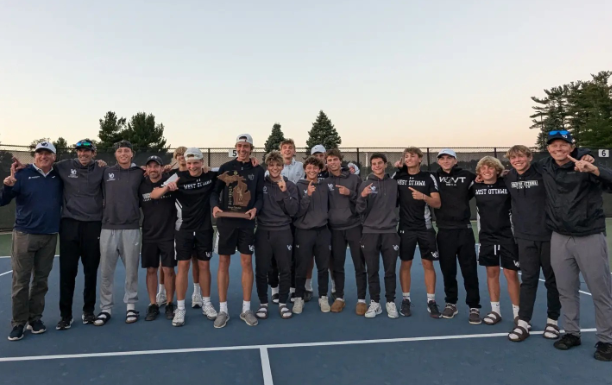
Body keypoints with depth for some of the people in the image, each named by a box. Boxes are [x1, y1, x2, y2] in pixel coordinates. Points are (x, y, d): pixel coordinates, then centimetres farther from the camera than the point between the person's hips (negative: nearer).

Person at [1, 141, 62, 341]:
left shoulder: (58, 176, 4)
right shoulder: (23, 174, -5)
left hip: (50, 236, 3)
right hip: (25, 235, -3)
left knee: (41, 280, 10)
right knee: (21, 280, 1)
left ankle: (35, 318, 21)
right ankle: (18, 322, 11)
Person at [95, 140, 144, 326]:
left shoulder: (139, 173, 4)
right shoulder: (106, 172, 7)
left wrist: (134, 208, 0)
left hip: (131, 228, -1)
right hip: (108, 228, 1)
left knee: (131, 270, 5)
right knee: (105, 271, 5)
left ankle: (131, 306, 18)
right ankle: (105, 308, 17)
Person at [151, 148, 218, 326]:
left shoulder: (211, 176, -5)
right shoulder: (180, 178, -9)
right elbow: (154, 195, -10)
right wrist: (167, 187, -31)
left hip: (205, 229, 1)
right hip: (185, 229, -1)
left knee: (204, 265, 9)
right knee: (183, 266, -1)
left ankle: (206, 304, 22)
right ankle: (180, 308, 8)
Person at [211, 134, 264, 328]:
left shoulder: (257, 170, 6)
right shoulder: (225, 167, 5)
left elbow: (260, 195, 3)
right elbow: (215, 191, 4)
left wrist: (255, 208, -16)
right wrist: (215, 206, -16)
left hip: (246, 222, 0)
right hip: (226, 221, 0)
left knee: (247, 263, 2)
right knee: (223, 262, 3)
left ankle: (246, 309, 15)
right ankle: (223, 310, 14)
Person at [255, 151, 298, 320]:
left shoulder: (290, 185, 2)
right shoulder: (260, 183, 2)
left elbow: (293, 211, -4)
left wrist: (285, 192, -15)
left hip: (283, 232, 0)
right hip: (263, 232, 0)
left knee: (285, 270, 5)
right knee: (261, 270, 4)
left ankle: (283, 303, 20)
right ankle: (263, 303, 20)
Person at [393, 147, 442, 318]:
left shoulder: (429, 177, 0)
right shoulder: (397, 176, 2)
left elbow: (437, 203, -4)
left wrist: (424, 197, -20)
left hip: (425, 227, 0)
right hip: (405, 227, 1)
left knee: (428, 264, 3)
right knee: (405, 264, 6)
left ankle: (431, 301, 14)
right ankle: (405, 300, 18)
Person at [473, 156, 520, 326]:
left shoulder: (506, 184, -8)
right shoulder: (476, 187, 0)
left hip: (507, 235, -2)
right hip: (486, 236, 3)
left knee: (511, 273, 1)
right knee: (492, 272, 9)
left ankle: (517, 312, 12)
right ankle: (495, 310, 19)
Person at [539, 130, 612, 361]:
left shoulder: (585, 168, -9)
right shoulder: (546, 169, 4)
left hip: (590, 238, -3)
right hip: (559, 239, 4)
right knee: (566, 290, 11)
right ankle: (571, 333, 24)